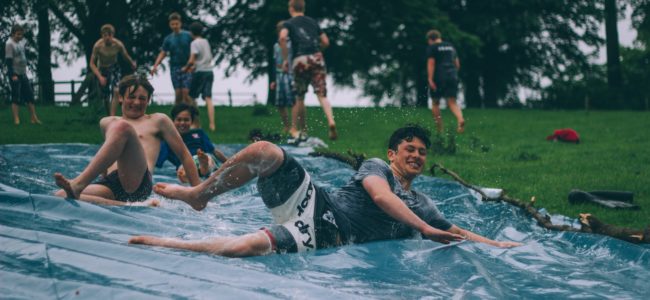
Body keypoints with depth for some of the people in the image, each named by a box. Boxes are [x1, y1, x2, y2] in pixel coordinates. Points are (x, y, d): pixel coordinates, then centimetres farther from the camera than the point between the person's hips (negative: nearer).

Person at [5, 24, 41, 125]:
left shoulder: (21, 42, 12)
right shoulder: (9, 44, -13)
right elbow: (8, 60, -16)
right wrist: (12, 75, -20)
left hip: (23, 74, 8)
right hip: (15, 74, -8)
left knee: (29, 95, 8)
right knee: (16, 98, -5)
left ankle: (34, 118, 13)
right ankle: (16, 120, -2)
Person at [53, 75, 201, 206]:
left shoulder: (158, 121, 23)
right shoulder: (107, 123, 32)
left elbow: (184, 155, 20)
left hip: (138, 184, -4)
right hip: (111, 184, 4)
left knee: (123, 126, -28)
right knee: (61, 195, -25)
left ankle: (78, 184, -41)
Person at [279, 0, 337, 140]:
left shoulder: (289, 23, 9)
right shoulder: (313, 22, 20)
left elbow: (282, 37, -12)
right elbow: (325, 42, 17)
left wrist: (285, 59, -5)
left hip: (299, 60, -2)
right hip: (317, 58, 2)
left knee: (300, 98, 13)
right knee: (322, 95, -7)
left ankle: (298, 129, 21)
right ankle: (331, 120, -32)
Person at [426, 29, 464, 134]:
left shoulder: (432, 48, -2)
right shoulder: (451, 46, 17)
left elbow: (431, 63, -12)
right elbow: (457, 64, 19)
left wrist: (430, 79, -16)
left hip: (438, 78, -5)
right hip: (452, 77, 5)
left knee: (435, 103, 11)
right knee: (452, 102, 0)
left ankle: (439, 129, 10)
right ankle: (460, 119, -29)